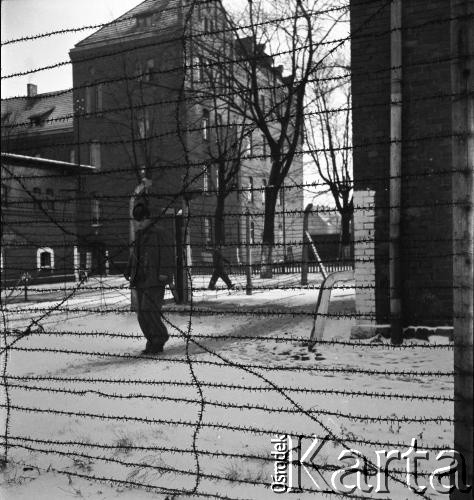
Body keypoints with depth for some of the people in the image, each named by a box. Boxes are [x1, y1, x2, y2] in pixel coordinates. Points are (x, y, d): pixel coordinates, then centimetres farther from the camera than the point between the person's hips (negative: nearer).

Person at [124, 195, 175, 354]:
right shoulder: (139, 235, 18)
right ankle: (154, 343, 14)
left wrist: (164, 272, -20)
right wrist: (129, 272, 14)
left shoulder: (158, 233, -6)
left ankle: (160, 337, 3)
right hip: (141, 280, 8)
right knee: (142, 314, 6)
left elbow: (167, 254, -12)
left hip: (155, 281, -8)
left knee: (148, 310, -16)